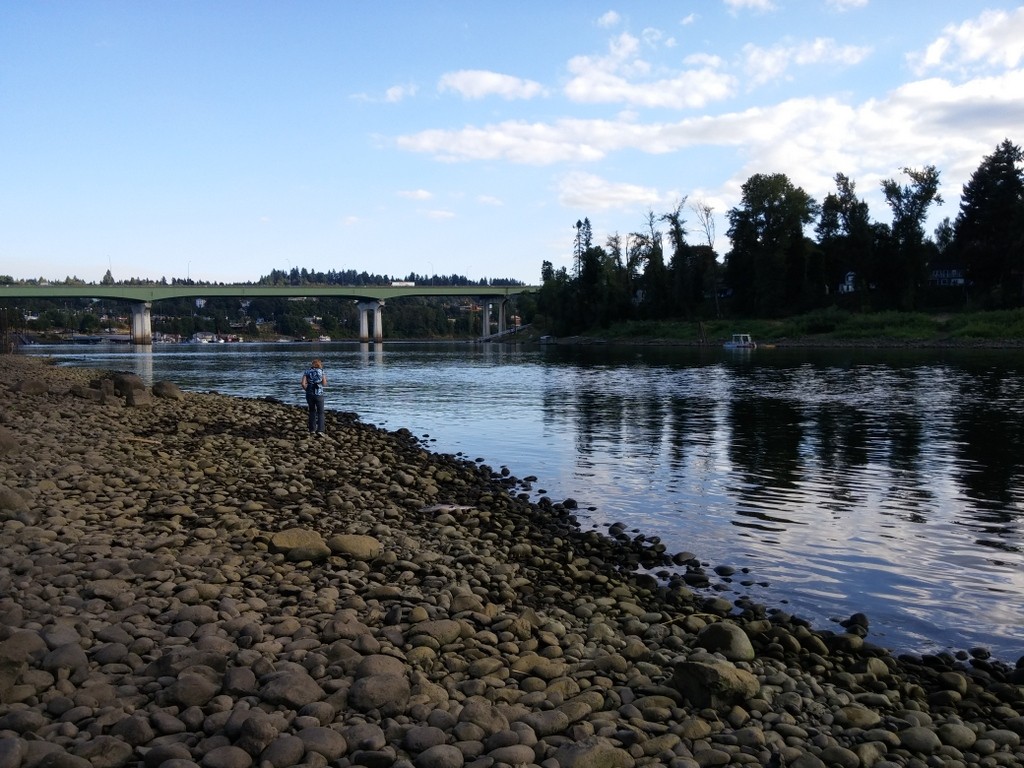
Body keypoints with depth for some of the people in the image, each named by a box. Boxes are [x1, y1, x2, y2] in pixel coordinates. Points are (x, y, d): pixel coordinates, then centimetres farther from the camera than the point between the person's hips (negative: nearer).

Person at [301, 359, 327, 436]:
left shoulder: (307, 372, 3)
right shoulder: (321, 371, -1)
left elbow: (303, 384, -7)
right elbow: (324, 384, 3)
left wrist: (307, 390, 9)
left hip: (309, 395, 2)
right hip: (319, 395, -2)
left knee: (312, 412, 19)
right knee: (320, 413, 6)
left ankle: (312, 429, 21)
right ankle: (320, 430, -8)